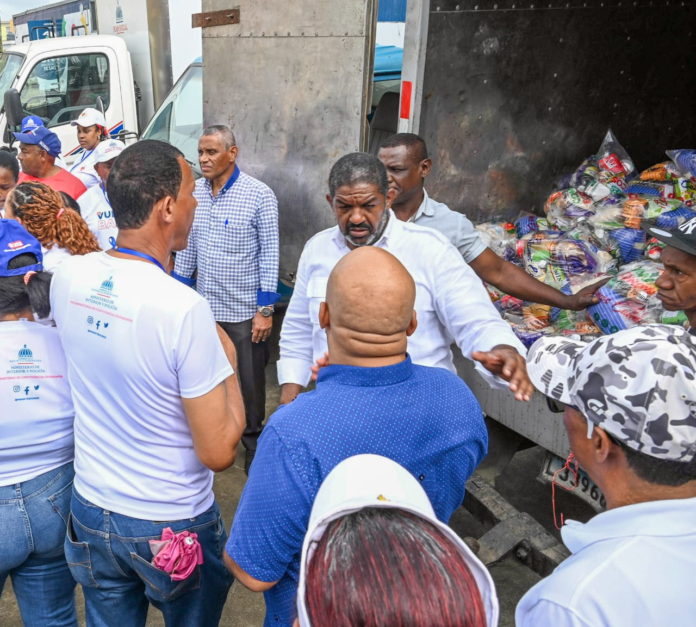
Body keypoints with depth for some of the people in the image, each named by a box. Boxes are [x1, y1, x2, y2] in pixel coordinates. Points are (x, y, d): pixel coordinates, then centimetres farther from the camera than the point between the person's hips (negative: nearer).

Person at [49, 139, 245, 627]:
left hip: (91, 513, 5)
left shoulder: (67, 278, -10)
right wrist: (227, 361, -11)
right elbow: (219, 453, -23)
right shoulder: (185, 309, -29)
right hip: (173, 529, -5)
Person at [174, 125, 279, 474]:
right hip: (204, 305, 4)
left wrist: (265, 309, -12)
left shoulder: (259, 195, -11)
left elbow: (269, 253, -10)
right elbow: (187, 246, 11)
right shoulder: (193, 192, 2)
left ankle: (254, 442, 30)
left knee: (251, 380, 10)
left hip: (245, 310, -4)